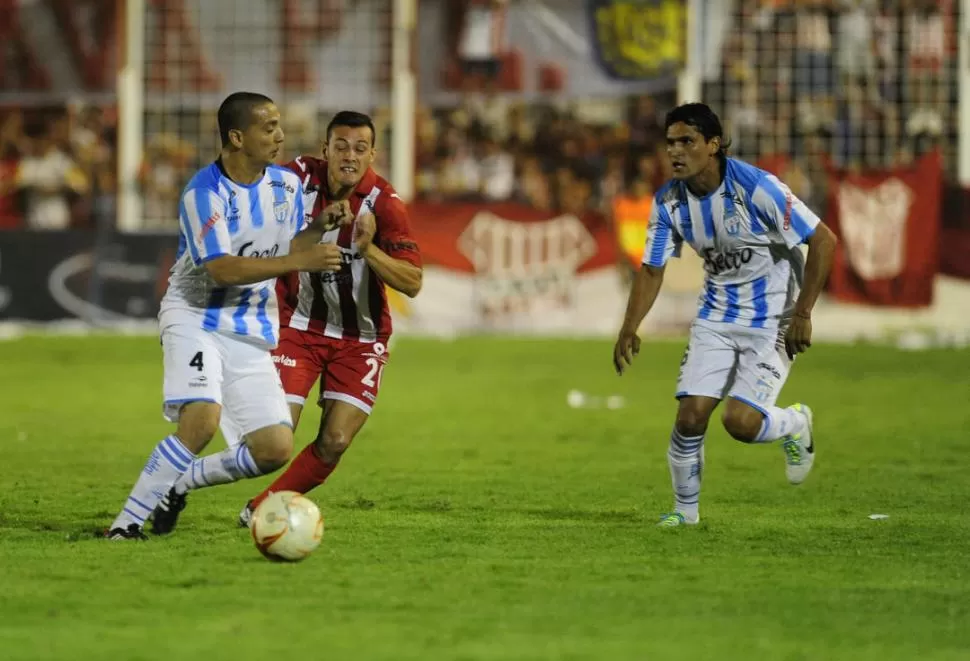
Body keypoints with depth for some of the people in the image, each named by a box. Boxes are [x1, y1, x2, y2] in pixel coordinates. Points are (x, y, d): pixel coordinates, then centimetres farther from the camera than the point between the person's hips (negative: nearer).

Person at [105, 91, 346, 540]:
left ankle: (181, 481, 18)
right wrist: (299, 262, -26)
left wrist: (318, 228, -7)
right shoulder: (203, 193, -16)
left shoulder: (286, 185, 5)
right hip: (196, 319, -6)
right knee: (202, 418, -29)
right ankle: (127, 523, -21)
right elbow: (223, 270, -23)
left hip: (252, 334, 6)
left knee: (276, 449, -4)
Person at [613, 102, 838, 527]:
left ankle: (795, 424, 19)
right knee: (690, 414, -8)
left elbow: (823, 240, -17)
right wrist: (629, 329, -11)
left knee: (740, 421, -16)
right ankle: (685, 509, 14)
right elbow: (652, 269, 3)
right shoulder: (669, 201, -6)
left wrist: (802, 313, -18)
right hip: (716, 316, 5)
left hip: (772, 321, -5)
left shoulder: (756, 188, -23)